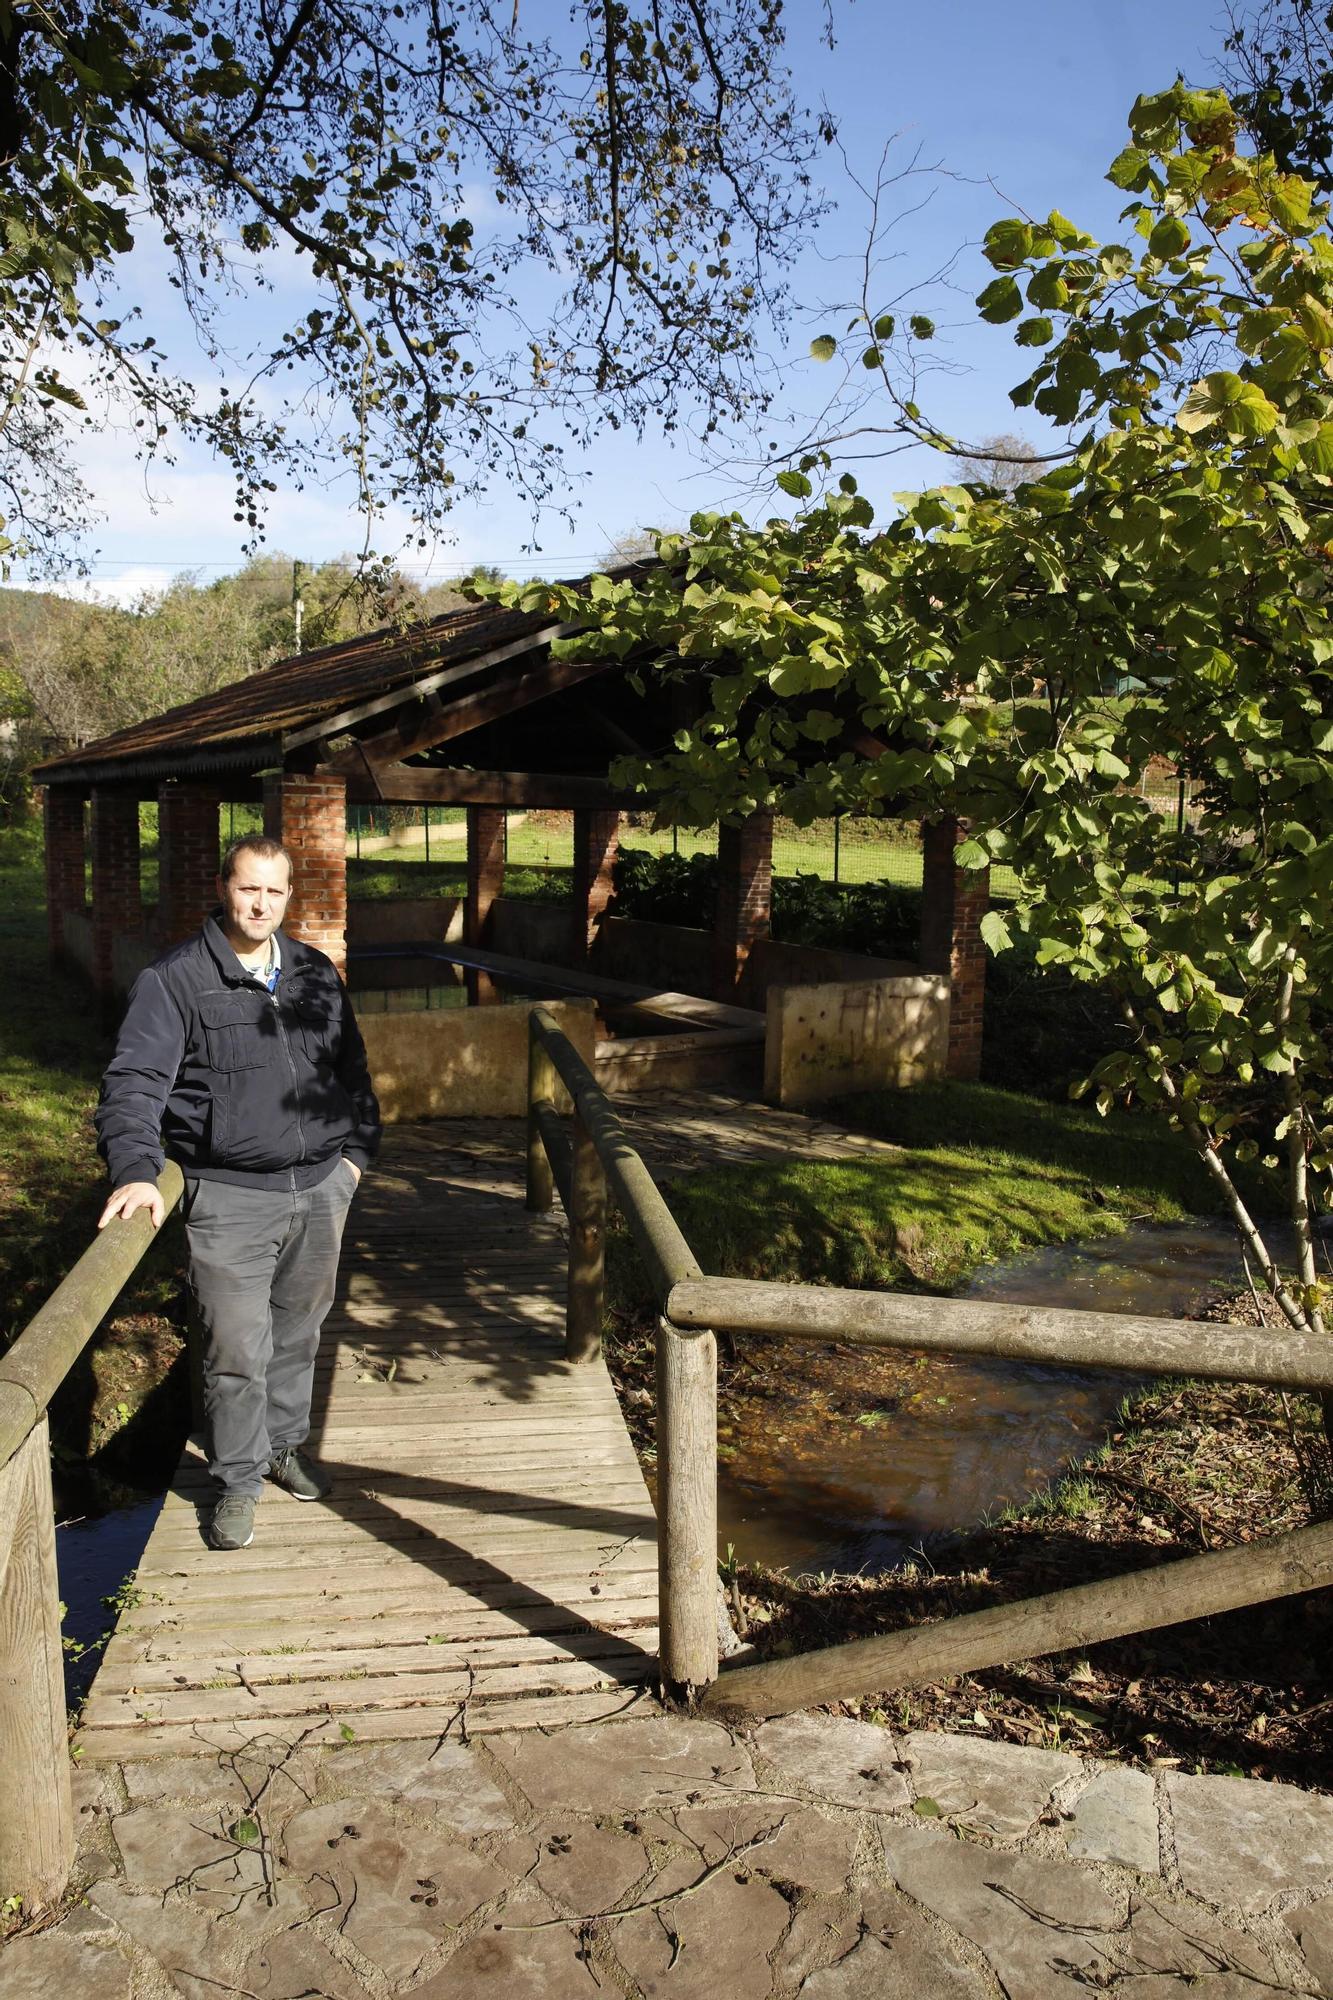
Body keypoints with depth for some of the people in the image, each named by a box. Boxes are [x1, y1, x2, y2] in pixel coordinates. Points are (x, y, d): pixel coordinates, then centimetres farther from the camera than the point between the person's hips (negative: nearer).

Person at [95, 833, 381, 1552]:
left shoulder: (316, 974, 10)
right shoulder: (174, 980, -6)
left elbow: (352, 1068, 20)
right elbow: (135, 1081, -13)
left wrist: (356, 1150, 13)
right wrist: (135, 1170, -26)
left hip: (321, 1190, 5)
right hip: (229, 1198, -4)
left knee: (298, 1331, 17)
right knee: (236, 1350, 0)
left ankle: (286, 1444, 38)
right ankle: (237, 1480, 19)